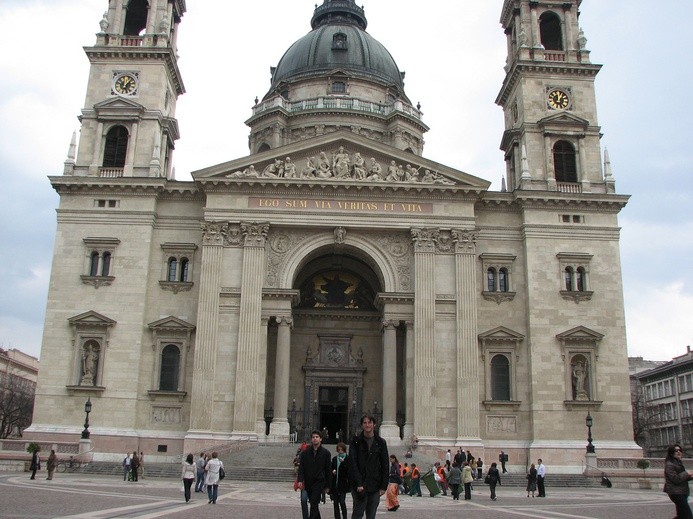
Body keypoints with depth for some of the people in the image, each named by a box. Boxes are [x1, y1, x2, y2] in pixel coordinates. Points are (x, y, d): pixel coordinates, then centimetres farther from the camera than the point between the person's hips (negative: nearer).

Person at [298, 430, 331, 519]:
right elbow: (301, 467, 4)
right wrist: (300, 480, -11)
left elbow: (328, 470, 4)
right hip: (307, 482, 3)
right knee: (303, 500, 1)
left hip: (319, 482, -3)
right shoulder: (305, 452, 6)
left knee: (314, 504, -10)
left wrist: (327, 486, 3)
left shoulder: (326, 453, 1)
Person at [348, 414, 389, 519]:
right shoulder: (356, 442, 1)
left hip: (375, 485, 2)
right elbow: (352, 464, -6)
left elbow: (385, 466, 7)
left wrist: (383, 486, 0)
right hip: (359, 485, -2)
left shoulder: (381, 443, 7)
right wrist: (358, 484, -15)